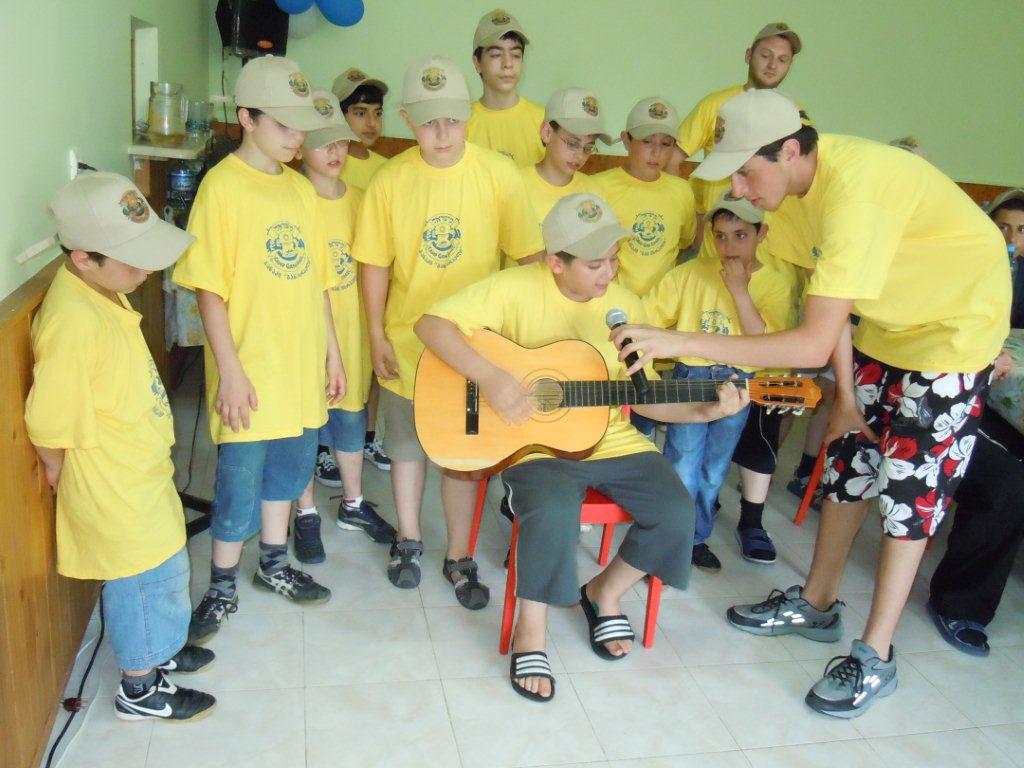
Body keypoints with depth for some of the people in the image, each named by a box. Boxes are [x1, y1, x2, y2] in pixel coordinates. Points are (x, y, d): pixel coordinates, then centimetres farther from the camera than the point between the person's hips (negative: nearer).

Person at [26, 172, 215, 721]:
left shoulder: (100, 289, -2)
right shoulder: (71, 322, -32)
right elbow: (49, 429, -26)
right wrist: (63, 478, -9)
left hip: (142, 471, 9)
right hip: (113, 489, -9)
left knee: (163, 568, 24)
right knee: (148, 576, 9)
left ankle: (157, 650, 47)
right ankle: (140, 690, 31)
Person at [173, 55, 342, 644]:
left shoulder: (301, 188, 8)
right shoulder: (222, 186, -11)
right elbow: (210, 287, -13)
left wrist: (332, 350, 12)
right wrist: (230, 369, -16)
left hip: (301, 365, 6)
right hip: (251, 370, -6)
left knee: (288, 465, 18)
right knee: (241, 476, 3)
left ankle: (275, 563, 37)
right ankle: (223, 587, 22)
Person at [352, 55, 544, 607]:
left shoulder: (498, 174, -11)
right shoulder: (389, 180, -8)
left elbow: (526, 257, -5)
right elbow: (375, 263, -1)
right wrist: (376, 336, -1)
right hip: (406, 339, 2)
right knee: (406, 443, 16)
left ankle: (458, 558, 27)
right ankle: (408, 542, 38)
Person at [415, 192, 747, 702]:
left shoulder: (624, 306, 2)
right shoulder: (516, 289, -11)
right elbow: (431, 324, -16)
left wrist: (704, 411, -8)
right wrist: (490, 376, -28)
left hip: (611, 441, 5)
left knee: (676, 514, -15)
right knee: (555, 513, -35)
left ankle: (604, 592, 16)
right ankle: (530, 632, -7)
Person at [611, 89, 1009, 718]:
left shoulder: (854, 191, -37)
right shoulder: (805, 180, -10)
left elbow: (815, 343, -42)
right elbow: (830, 295, -2)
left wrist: (680, 343, -44)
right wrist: (845, 396, -2)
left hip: (955, 324, -8)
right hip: (888, 322, 8)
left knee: (909, 487, -4)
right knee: (849, 456, 12)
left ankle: (876, 658, 10)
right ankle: (817, 606, 28)